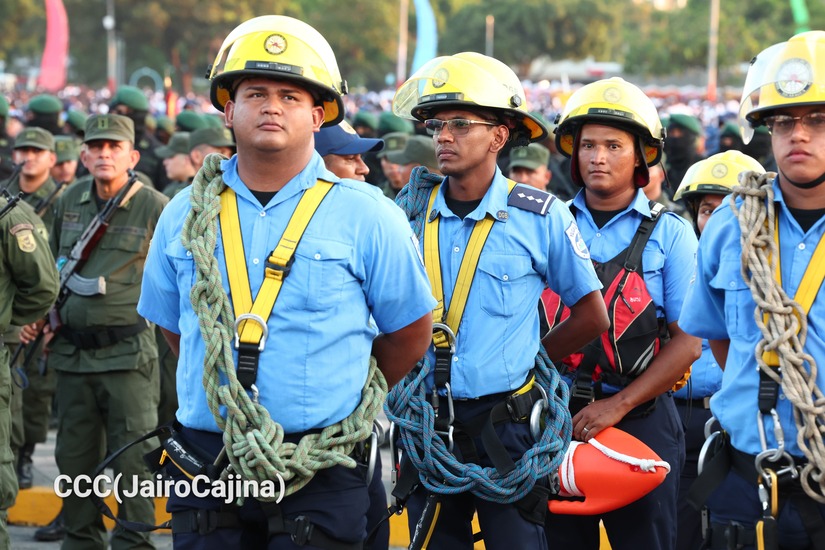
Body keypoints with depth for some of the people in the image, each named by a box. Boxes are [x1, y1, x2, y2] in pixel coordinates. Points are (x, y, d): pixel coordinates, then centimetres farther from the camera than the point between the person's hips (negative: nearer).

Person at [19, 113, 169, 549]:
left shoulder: (154, 208, -6)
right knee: (74, 459, 12)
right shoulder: (69, 202, 10)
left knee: (134, 460, -5)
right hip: (73, 353, 5)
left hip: (128, 354, -5)